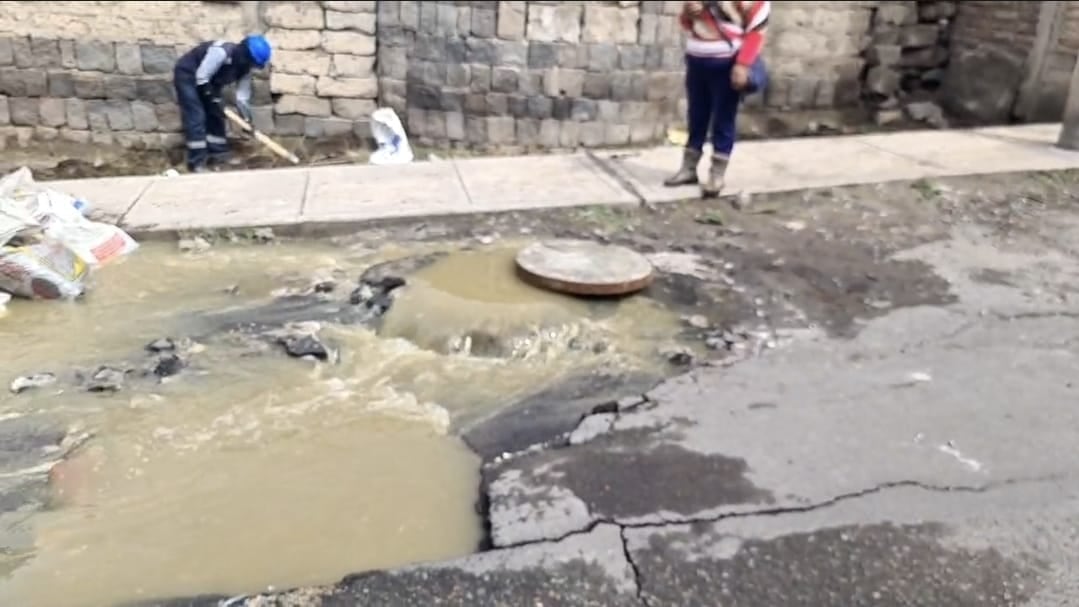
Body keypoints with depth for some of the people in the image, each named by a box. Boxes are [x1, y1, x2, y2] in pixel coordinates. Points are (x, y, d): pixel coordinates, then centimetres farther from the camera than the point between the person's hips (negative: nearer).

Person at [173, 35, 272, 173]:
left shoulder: (244, 67, -8)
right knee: (196, 116, -15)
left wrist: (247, 121, -16)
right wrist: (214, 101, -27)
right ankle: (197, 161, -14)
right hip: (187, 74, -9)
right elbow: (201, 78, -30)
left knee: (215, 115, 6)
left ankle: (218, 153, 15)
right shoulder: (221, 52, -34)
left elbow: (243, 96, -6)